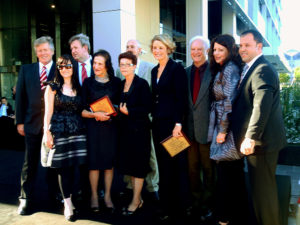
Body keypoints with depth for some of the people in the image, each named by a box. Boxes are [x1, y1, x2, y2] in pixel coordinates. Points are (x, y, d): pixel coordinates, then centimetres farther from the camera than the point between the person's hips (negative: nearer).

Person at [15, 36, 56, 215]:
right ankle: (25, 199, 17)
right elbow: (20, 96, 7)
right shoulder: (26, 70, 9)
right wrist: (20, 121, 1)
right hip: (32, 123, 2)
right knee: (30, 162, 7)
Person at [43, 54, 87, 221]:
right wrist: (47, 132, -6)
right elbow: (48, 111, 0)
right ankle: (68, 205, 5)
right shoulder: (53, 87, 3)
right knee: (63, 168, -2)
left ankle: (68, 198, 22)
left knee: (72, 166, 5)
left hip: (77, 131, 3)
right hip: (59, 131, -3)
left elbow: (80, 111, 14)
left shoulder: (78, 88, 13)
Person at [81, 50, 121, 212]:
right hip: (93, 127, -1)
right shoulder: (88, 82, 3)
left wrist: (110, 113, -12)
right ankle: (94, 195, 18)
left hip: (111, 126, 1)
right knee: (94, 160, 2)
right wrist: (95, 114, -16)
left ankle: (107, 196, 18)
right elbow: (82, 110, 0)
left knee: (109, 160, 5)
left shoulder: (116, 82, 5)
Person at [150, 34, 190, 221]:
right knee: (163, 165, 12)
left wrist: (178, 124, -19)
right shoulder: (154, 70, 15)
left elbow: (181, 99, -13)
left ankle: (179, 207, 16)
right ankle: (166, 204, 23)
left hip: (173, 123, -7)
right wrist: (153, 118, 13)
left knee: (177, 165, 1)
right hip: (158, 124, 7)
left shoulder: (177, 69, -7)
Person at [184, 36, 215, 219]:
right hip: (190, 128, 5)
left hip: (206, 128, -5)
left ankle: (207, 204, 27)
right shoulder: (186, 72, 9)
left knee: (208, 168, 10)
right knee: (192, 167, 15)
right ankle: (196, 202, 32)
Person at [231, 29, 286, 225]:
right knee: (260, 186, 19)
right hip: (257, 140, 10)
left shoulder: (263, 69, -16)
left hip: (262, 141, -10)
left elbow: (261, 106, -26)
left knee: (263, 188, 0)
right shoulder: (251, 69, 17)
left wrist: (251, 137, -29)